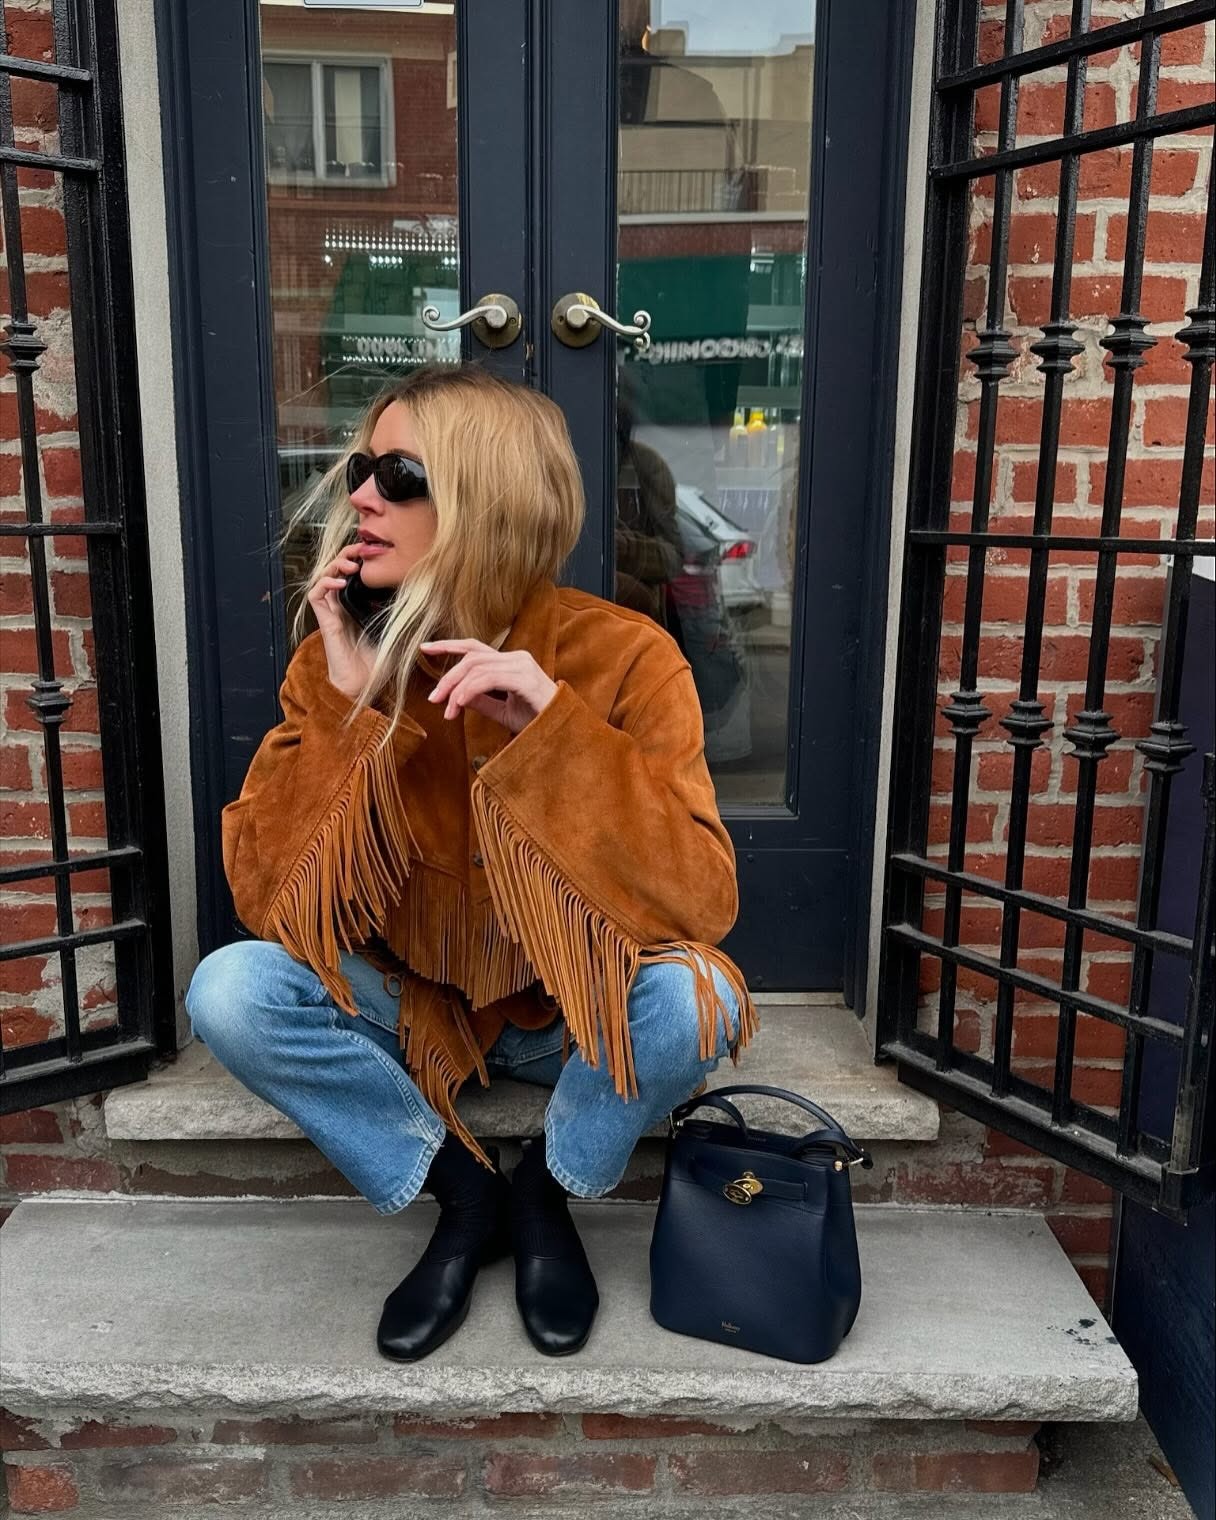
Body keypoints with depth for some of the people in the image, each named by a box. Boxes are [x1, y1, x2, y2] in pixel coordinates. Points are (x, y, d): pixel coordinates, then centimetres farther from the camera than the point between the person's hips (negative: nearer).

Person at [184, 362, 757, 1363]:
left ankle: (543, 1194, 0)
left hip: (575, 1012, -2)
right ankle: (466, 1198, 0)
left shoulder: (620, 657, -19)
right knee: (229, 991, -23)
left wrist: (554, 728, -35)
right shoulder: (336, 659, -10)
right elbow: (269, 902, -17)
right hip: (411, 1007, 3)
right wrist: (344, 701, -26)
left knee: (690, 994, -33)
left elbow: (702, 904, -26)